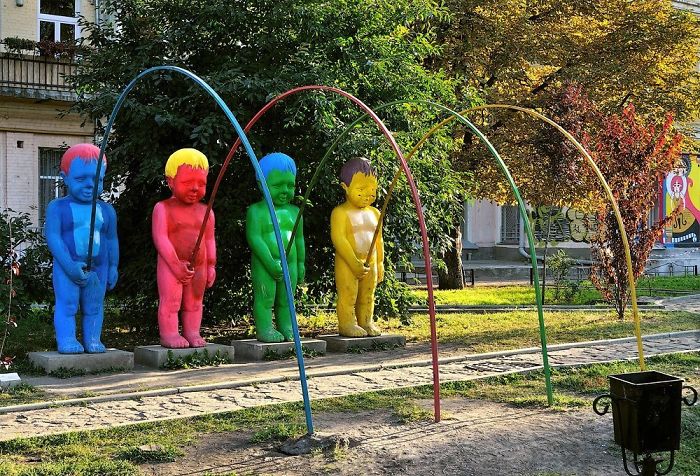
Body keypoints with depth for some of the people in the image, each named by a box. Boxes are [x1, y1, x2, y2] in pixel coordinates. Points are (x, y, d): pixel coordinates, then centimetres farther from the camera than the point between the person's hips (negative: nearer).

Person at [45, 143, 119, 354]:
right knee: (67, 304, -3)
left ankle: (93, 340, 16)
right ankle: (67, 340, 2)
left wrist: (113, 267, 5)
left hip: (98, 268, 4)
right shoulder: (57, 207, -6)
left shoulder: (106, 211, 6)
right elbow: (53, 237, -13)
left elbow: (112, 241, 11)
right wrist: (69, 265, -20)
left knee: (94, 306, 9)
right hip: (67, 268, -3)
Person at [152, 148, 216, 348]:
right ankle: (169, 335, 4)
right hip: (170, 266, -5)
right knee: (170, 301, -3)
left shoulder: (205, 211, 9)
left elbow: (210, 241, 13)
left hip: (198, 266, 5)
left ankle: (192, 333, 19)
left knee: (194, 302, 11)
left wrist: (211, 265, 8)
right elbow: (160, 238, -14)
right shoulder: (163, 208, -7)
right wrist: (175, 264, -19)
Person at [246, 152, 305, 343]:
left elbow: (299, 239, 17)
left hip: (290, 263, 5)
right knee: (265, 298, -3)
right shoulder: (256, 211, -8)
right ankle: (264, 329, 3)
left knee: (285, 300, 12)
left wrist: (300, 263, 13)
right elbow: (254, 237, -15)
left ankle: (286, 327, 19)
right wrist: (270, 262, -20)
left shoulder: (294, 212, 11)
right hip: (264, 265, -5)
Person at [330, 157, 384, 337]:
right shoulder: (340, 213, -12)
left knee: (367, 295, 13)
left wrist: (380, 263, 15)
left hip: (370, 263, 7)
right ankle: (346, 324, 4)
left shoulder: (374, 213, 10)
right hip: (347, 264, -6)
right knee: (348, 295, -5)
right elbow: (338, 239, -19)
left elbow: (379, 240, 17)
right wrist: (354, 263, -22)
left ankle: (366, 322, 23)